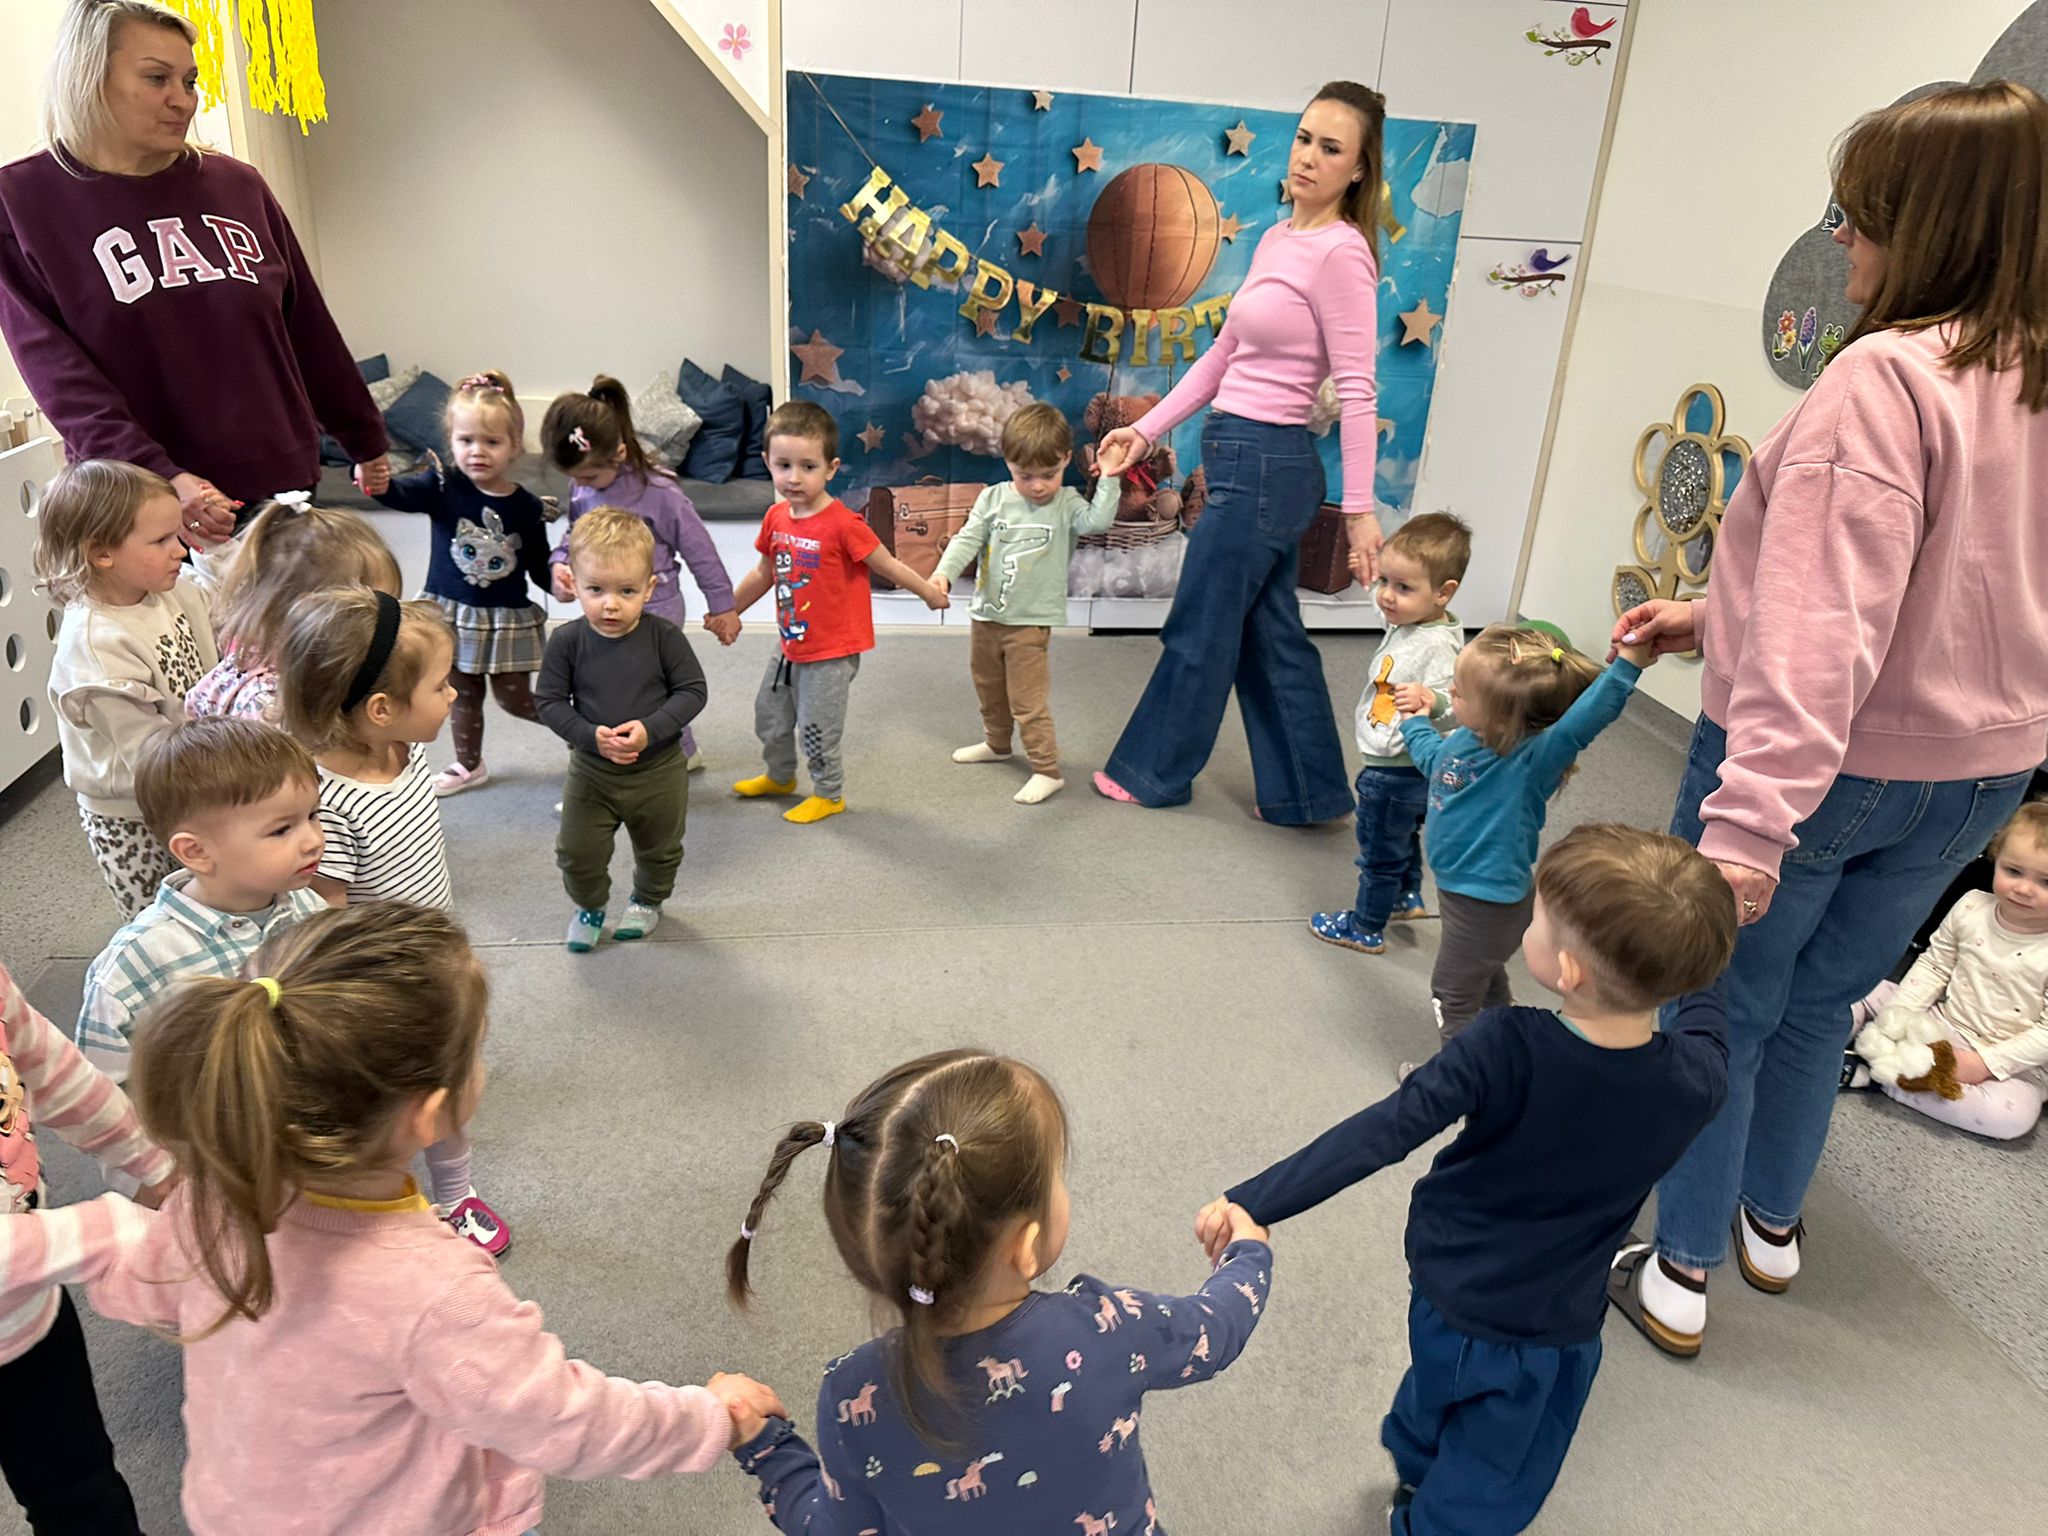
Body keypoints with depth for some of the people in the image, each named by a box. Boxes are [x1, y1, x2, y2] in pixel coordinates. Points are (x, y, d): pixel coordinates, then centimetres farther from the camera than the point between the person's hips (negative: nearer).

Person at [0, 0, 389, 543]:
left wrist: (365, 440, 18)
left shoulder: (237, 186, 9)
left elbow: (309, 330, 15)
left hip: (283, 484, 3)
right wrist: (158, 478, -23)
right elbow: (57, 370, -10)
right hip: (145, 511, -3)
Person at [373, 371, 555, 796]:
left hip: (509, 618, -2)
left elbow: (540, 566, 1)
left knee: (516, 700, 6)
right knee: (462, 694, 17)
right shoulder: (443, 486, -11)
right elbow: (400, 494, -29)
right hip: (452, 613, 2)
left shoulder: (527, 506, -9)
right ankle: (469, 765, 38)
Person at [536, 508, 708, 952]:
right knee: (578, 852, 11)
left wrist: (652, 728, -27)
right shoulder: (567, 641, -14)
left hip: (658, 770, 0)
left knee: (660, 849, 20)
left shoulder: (663, 636, -17)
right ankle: (589, 907, 41)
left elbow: (692, 690, -13)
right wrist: (591, 735, -25)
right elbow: (551, 702, -9)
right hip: (591, 771, 1)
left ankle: (648, 901, 50)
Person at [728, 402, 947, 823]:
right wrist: (728, 610, 20)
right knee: (769, 714, 23)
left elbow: (886, 563, -13)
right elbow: (764, 573, 12)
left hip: (832, 651, -7)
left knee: (816, 728, 4)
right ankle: (780, 776, 49)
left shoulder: (842, 524, -25)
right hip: (790, 643, 7)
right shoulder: (776, 517, -4)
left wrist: (929, 591, -3)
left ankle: (829, 794, 29)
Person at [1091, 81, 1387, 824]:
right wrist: (1145, 431, 12)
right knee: (1270, 636, 15)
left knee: (1200, 631, 7)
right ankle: (1307, 792, 27)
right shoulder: (1277, 239, 12)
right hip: (1241, 458, 9)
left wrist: (1359, 509, -18)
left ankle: (1153, 771, 26)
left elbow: (1357, 388, -17)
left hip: (1265, 464, -9)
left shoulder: (1341, 252, -14)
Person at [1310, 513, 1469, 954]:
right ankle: (1407, 898, 52)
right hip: (1395, 767, 9)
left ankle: (1366, 929, 29)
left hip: (1396, 772, -9)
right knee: (1401, 839, 30)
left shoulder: (1438, 648, -30)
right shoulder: (1407, 626, -3)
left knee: (1380, 852, 11)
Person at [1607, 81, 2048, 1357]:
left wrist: (1750, 816, -32)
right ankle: (1774, 1219, 44)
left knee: (1721, 1013, 11)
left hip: (1831, 763, -7)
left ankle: (1683, 1266, 25)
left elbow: (1826, 622, -30)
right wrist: (1711, 619, 13)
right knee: (1822, 1004, 25)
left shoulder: (1887, 377, -21)